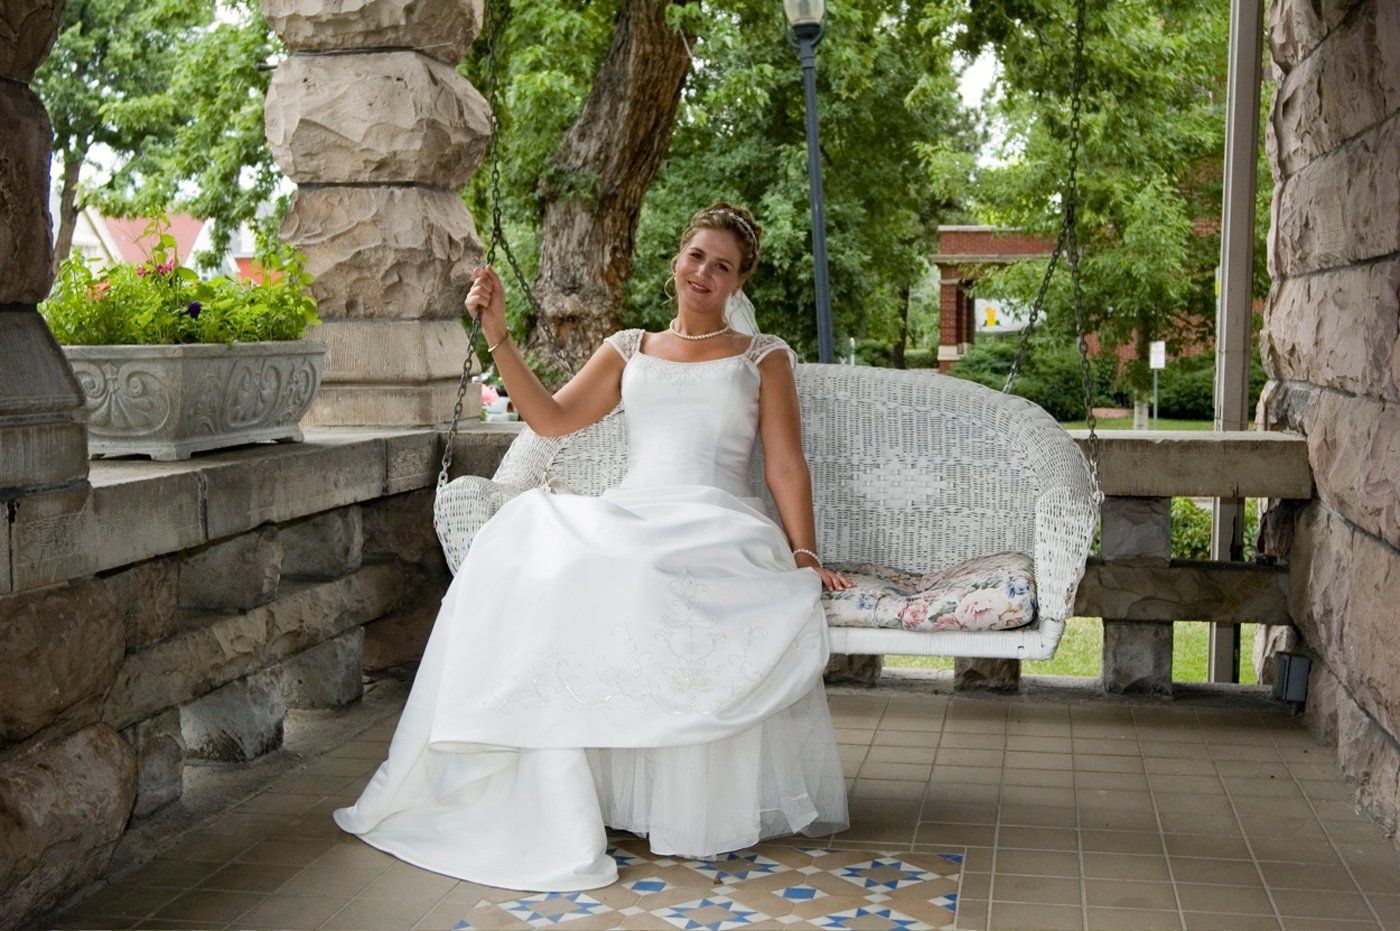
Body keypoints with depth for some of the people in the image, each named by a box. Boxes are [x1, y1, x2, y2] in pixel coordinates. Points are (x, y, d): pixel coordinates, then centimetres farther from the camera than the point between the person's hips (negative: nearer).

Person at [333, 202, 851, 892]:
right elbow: (551, 417, 14)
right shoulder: (630, 351, 24)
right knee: (530, 547, -29)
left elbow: (785, 466, 8)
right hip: (627, 518, 3)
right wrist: (498, 336, 5)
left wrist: (805, 556, -4)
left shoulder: (763, 357, 17)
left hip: (719, 526, -3)